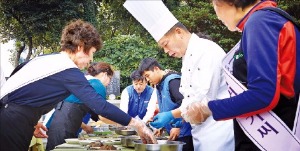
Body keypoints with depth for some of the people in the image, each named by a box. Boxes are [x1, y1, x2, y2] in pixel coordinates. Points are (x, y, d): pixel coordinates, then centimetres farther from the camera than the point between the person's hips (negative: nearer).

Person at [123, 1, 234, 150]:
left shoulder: (207, 51, -14)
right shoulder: (188, 58, 16)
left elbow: (203, 98, -20)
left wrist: (171, 115, -16)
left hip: (217, 130, -9)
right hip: (201, 130, 9)